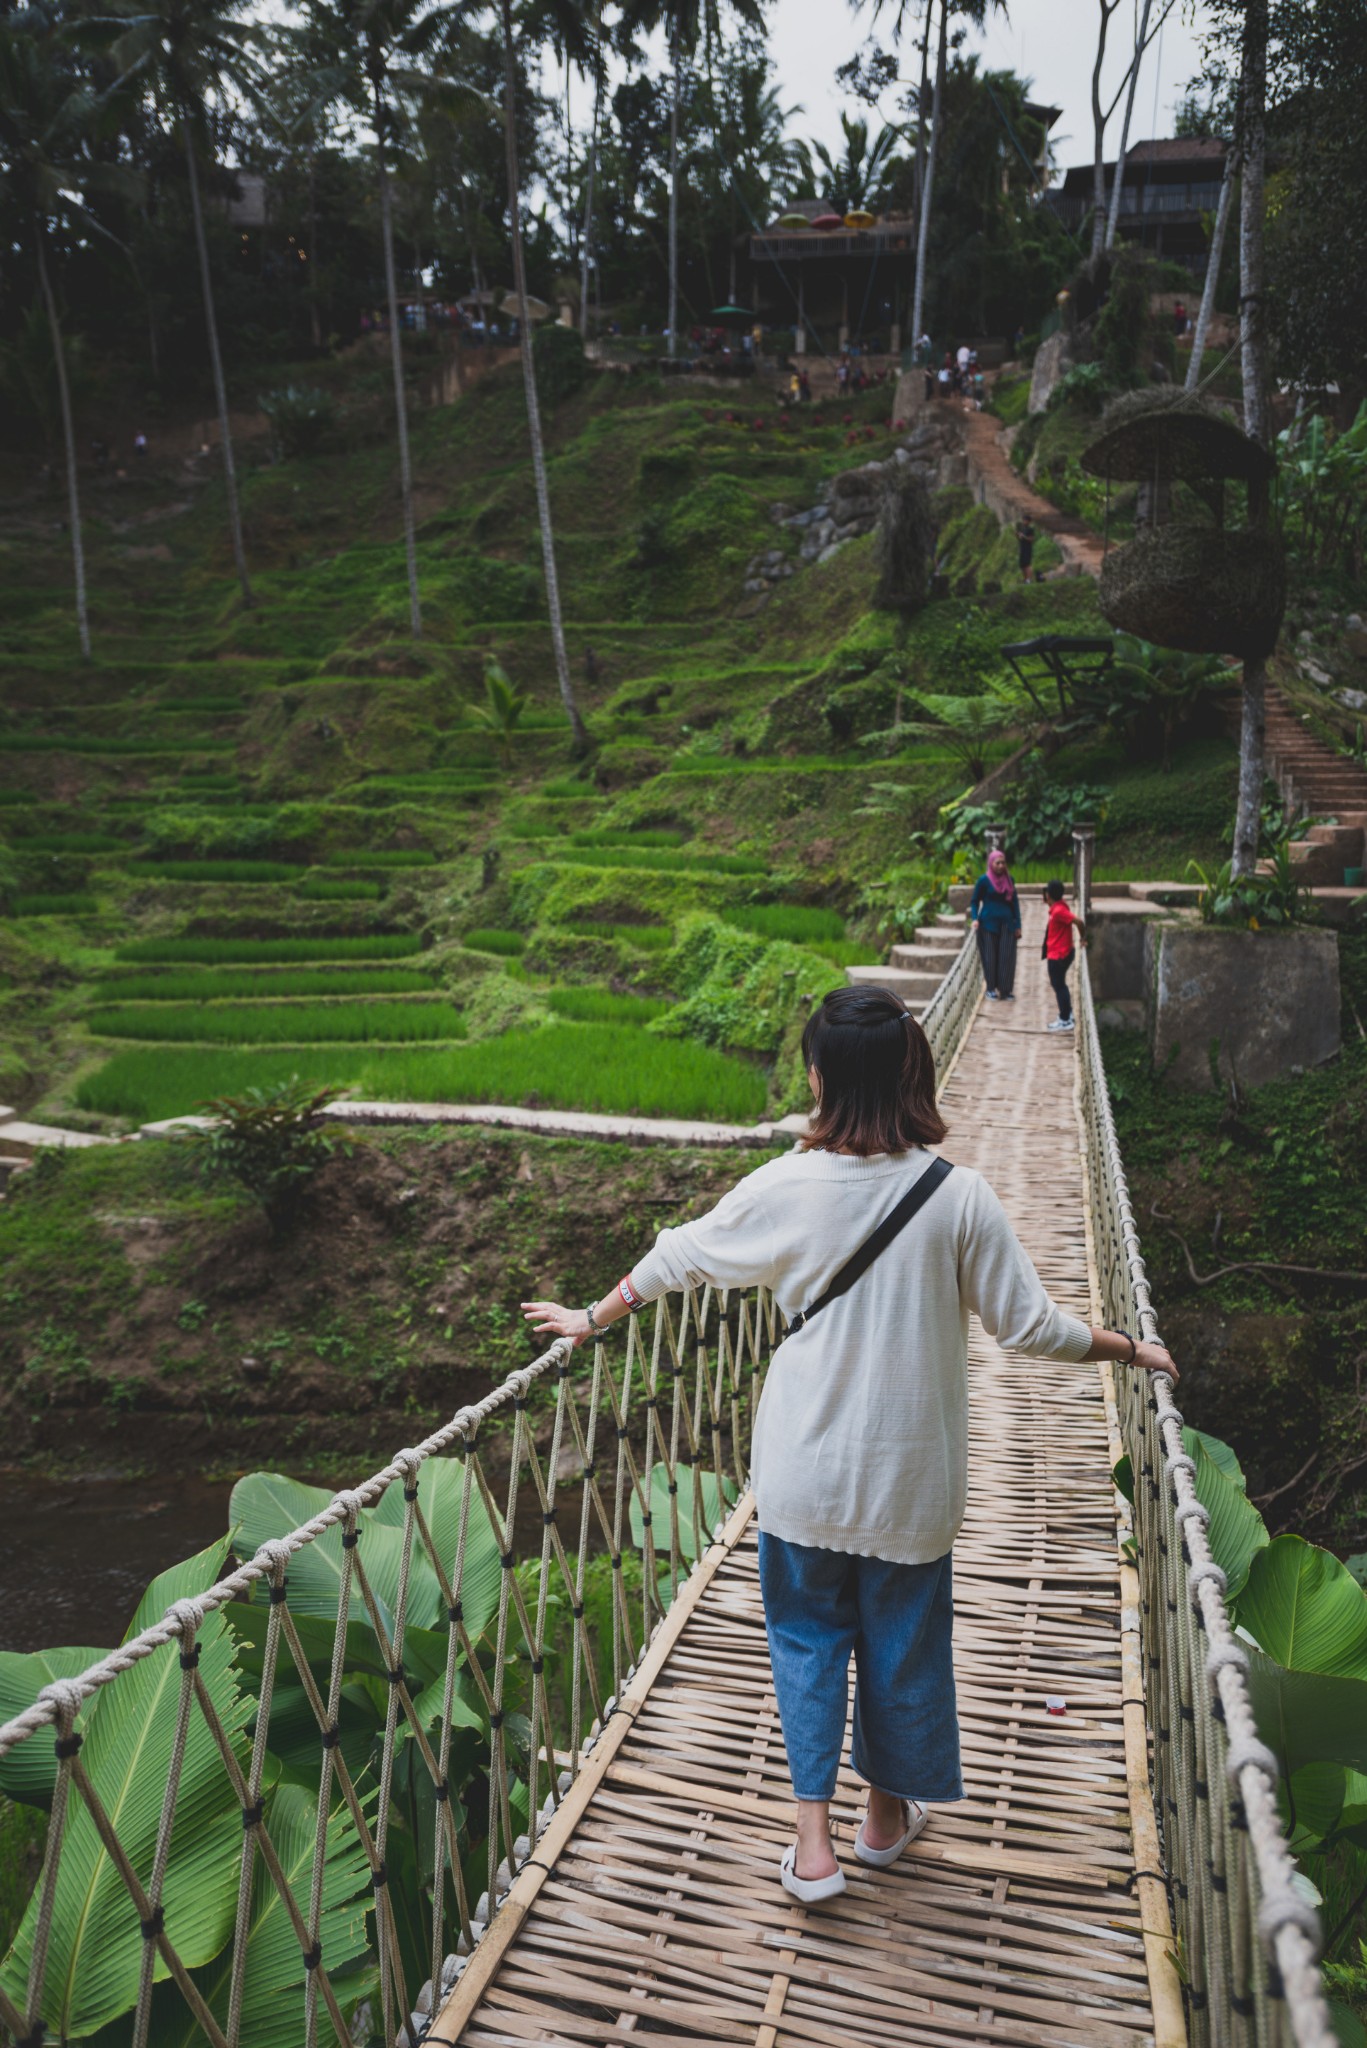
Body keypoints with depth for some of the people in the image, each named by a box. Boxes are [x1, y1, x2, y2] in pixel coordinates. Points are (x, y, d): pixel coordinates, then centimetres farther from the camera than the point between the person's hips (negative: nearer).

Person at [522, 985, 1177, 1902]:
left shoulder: (786, 1188, -15)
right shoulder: (960, 1197, -16)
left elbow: (678, 1257, -2)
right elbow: (1031, 1325, -9)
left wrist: (591, 1319, 14)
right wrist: (1130, 1349, 9)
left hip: (803, 1473, 0)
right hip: (910, 1479, 0)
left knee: (807, 1633, 21)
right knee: (902, 1637, 21)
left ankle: (813, 1841, 23)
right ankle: (887, 1813, 42)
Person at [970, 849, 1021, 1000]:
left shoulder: (1009, 879, 6)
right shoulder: (984, 880, -4)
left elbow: (1014, 902, 10)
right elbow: (975, 901, 2)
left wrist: (1018, 925, 6)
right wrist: (975, 918, -14)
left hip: (1007, 923, 3)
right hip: (988, 923, -3)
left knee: (1007, 957, 0)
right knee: (990, 957, 1)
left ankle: (1006, 990, 8)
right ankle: (991, 989, 11)